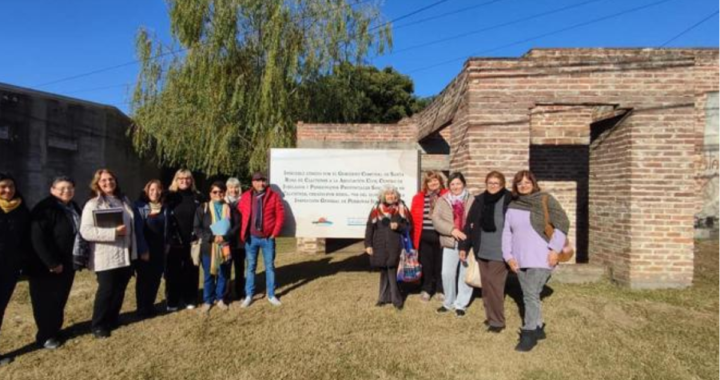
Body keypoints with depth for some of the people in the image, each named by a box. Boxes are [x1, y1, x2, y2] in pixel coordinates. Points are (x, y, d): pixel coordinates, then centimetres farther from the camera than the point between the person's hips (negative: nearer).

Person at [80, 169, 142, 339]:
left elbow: (133, 224, 18)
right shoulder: (93, 204, -9)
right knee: (106, 290, 0)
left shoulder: (124, 200, 12)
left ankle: (113, 319, 31)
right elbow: (85, 231, -19)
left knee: (120, 289, 14)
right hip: (106, 257, -6)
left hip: (125, 254, 6)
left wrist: (134, 249, 16)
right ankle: (98, 325, 16)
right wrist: (113, 232, -26)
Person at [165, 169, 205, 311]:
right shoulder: (170, 196, 0)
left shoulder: (198, 197, 5)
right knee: (173, 272, 6)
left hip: (192, 241, 1)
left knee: (191, 272, 8)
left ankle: (190, 299, 21)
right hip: (174, 242, -1)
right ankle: (172, 302, 18)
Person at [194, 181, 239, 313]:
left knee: (223, 275, 11)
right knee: (209, 275, 9)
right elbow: (197, 228, -4)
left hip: (225, 247, 1)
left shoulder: (230, 209, 4)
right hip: (208, 247, -1)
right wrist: (212, 237, -18)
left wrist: (225, 237, -17)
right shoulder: (203, 208, 1)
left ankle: (220, 299, 27)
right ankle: (208, 300, 23)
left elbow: (237, 226, -2)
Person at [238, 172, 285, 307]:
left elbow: (280, 216, -3)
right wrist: (243, 233, 1)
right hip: (251, 238, 1)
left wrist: (275, 233, -7)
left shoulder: (274, 196, -3)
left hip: (268, 238, -1)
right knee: (250, 267, 10)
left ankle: (271, 295, 19)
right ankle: (248, 295, 20)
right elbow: (240, 215, 5)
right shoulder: (245, 197, 1)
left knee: (270, 267, 8)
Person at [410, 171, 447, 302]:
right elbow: (413, 217, 4)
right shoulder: (418, 197, 4)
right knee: (426, 264, 10)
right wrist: (413, 236, -1)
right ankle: (426, 290, 26)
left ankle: (441, 290, 25)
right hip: (424, 236, 1)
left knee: (440, 264, 9)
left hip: (441, 235, -1)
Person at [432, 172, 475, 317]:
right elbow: (436, 219, -5)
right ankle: (449, 302, 24)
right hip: (450, 242, 1)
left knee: (466, 274, 7)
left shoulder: (472, 201, 4)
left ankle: (460, 304, 22)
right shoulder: (442, 201, 5)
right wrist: (452, 229, -17)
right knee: (447, 273, 3)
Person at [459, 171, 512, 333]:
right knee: (486, 285, 12)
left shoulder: (509, 201, -7)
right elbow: (469, 223, 10)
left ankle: (497, 320, 9)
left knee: (494, 284, -4)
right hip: (482, 250, 5)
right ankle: (490, 316, 25)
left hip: (499, 251, -5)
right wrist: (464, 246, 9)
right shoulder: (479, 200, 8)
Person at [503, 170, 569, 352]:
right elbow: (507, 232, 10)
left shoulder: (545, 200, -5)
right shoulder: (512, 206, 9)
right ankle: (538, 328, 27)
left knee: (531, 295, -9)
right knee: (529, 296, 12)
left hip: (541, 258, -5)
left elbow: (562, 223, -8)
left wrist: (555, 249, -13)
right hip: (520, 259, 5)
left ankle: (529, 333, 1)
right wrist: (508, 255, 2)